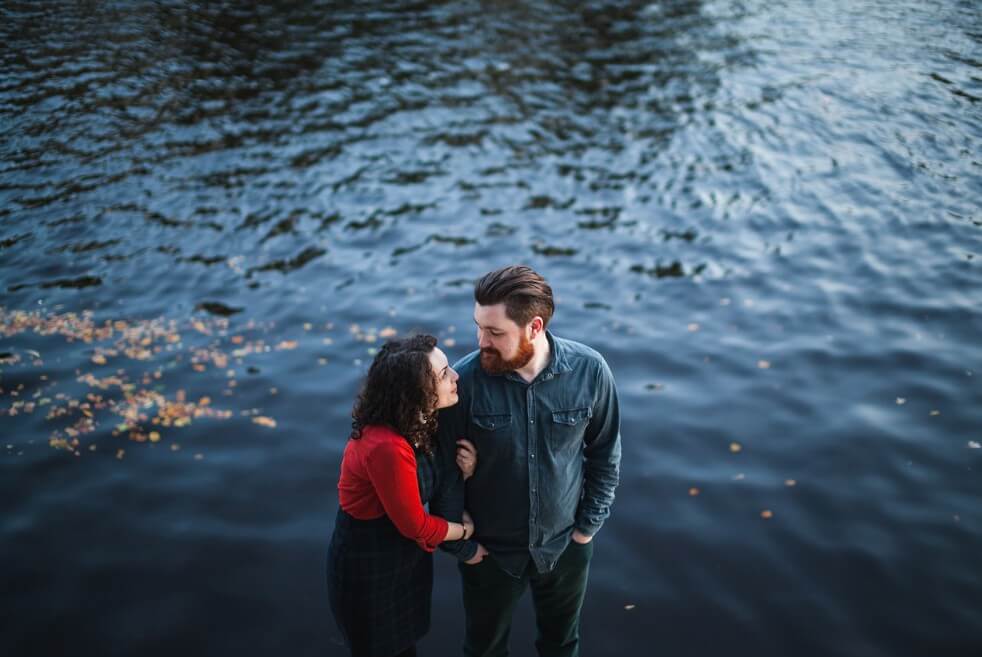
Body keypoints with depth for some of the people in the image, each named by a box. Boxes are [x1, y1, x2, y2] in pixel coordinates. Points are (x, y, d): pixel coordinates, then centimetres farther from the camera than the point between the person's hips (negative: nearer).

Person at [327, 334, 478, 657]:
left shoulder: (415, 423, -8)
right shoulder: (386, 447, -36)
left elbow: (431, 482, 5)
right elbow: (415, 525, -24)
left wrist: (464, 470, -16)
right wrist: (465, 530, -6)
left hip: (401, 556, 8)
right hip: (369, 567, -8)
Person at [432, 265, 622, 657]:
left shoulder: (589, 370, -19)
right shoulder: (464, 380, -23)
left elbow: (605, 451, -4)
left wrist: (590, 523, -2)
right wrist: (459, 543, -7)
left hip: (566, 544, 1)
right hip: (490, 550, -1)